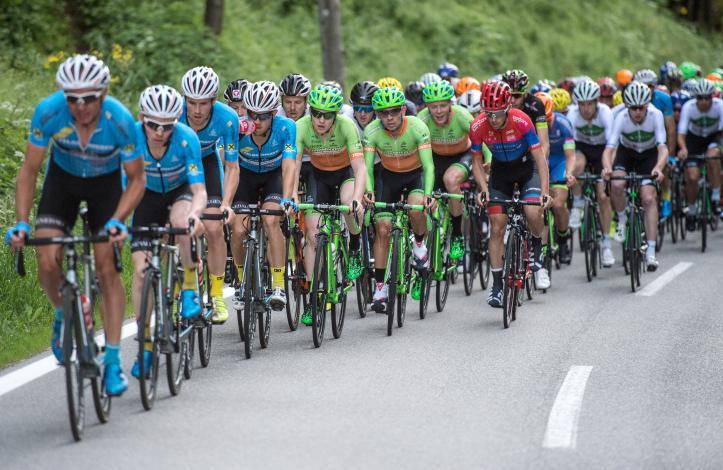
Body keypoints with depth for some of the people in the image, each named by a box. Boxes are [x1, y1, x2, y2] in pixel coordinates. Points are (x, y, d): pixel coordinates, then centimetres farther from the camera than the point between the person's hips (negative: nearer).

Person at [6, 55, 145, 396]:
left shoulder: (119, 120, -32)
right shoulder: (48, 112, -30)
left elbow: (136, 179, -19)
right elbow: (29, 170, -17)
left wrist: (117, 221, -32)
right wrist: (21, 222, -26)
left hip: (106, 182, -1)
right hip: (63, 178, 1)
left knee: (106, 267, -11)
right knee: (47, 260, -15)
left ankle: (113, 360, -5)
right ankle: (63, 316, 18)